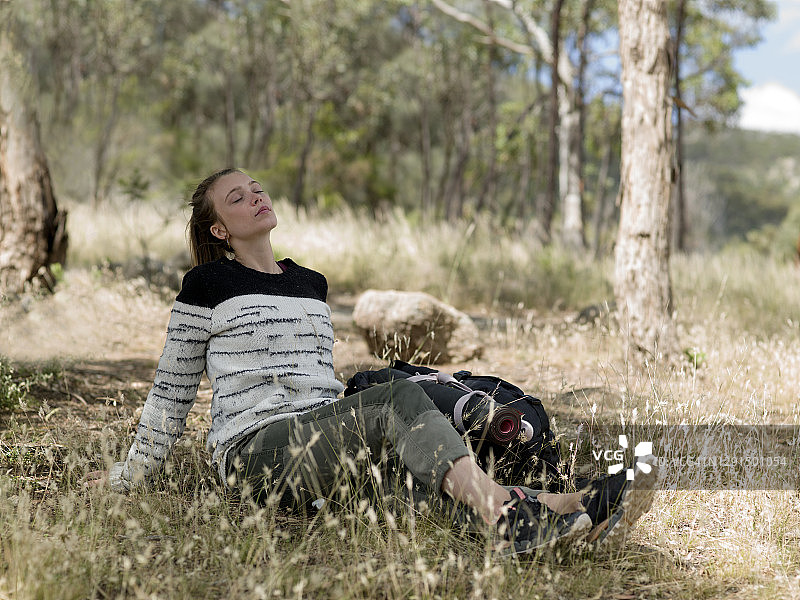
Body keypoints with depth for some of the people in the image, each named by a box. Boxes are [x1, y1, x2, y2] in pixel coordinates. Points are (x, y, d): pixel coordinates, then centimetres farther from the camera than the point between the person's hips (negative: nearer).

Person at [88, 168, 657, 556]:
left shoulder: (312, 285, 22)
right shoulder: (208, 286, 5)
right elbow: (173, 387, 11)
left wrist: (339, 437, 25)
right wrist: (134, 472, 13)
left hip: (321, 442, 6)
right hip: (254, 450, -6)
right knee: (400, 398, -31)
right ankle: (509, 517, -49)